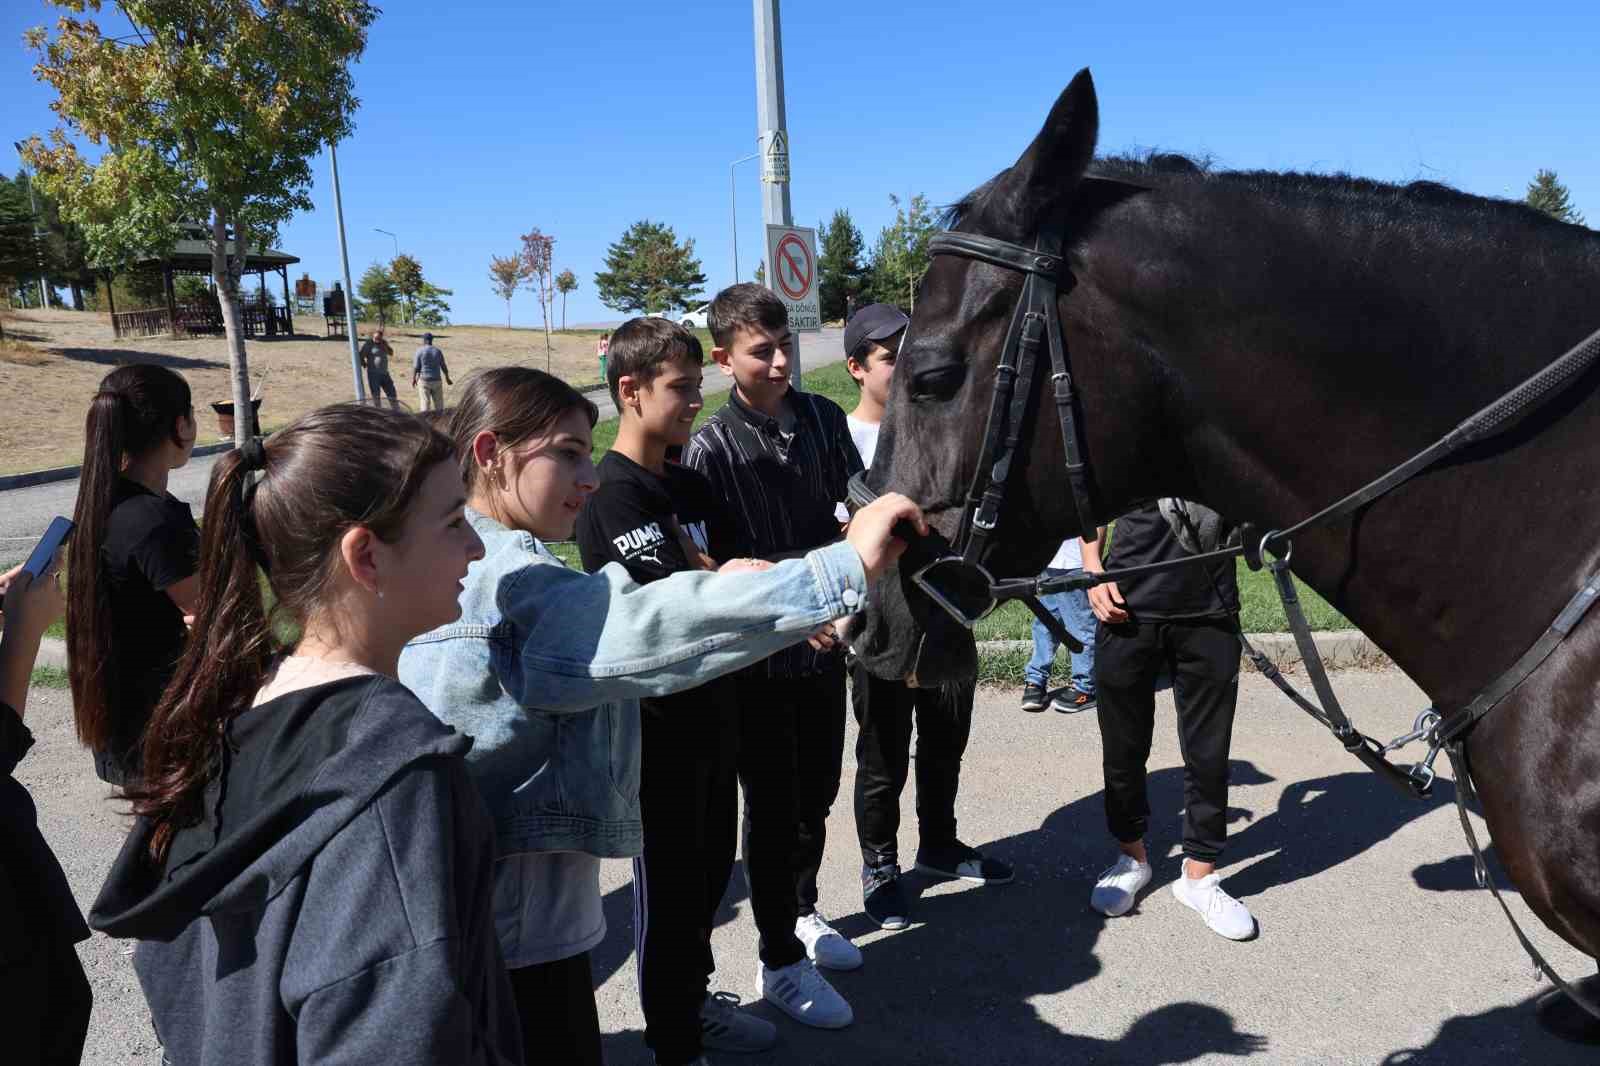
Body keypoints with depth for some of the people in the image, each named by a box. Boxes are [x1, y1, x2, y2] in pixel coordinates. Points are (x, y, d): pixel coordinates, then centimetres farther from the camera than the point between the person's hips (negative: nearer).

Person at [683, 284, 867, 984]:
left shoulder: (824, 418, 1)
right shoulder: (712, 447, -14)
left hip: (824, 644, 5)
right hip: (759, 657, -5)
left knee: (816, 794, 20)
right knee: (773, 808, 7)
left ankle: (802, 909, 44)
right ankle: (778, 960, 25)